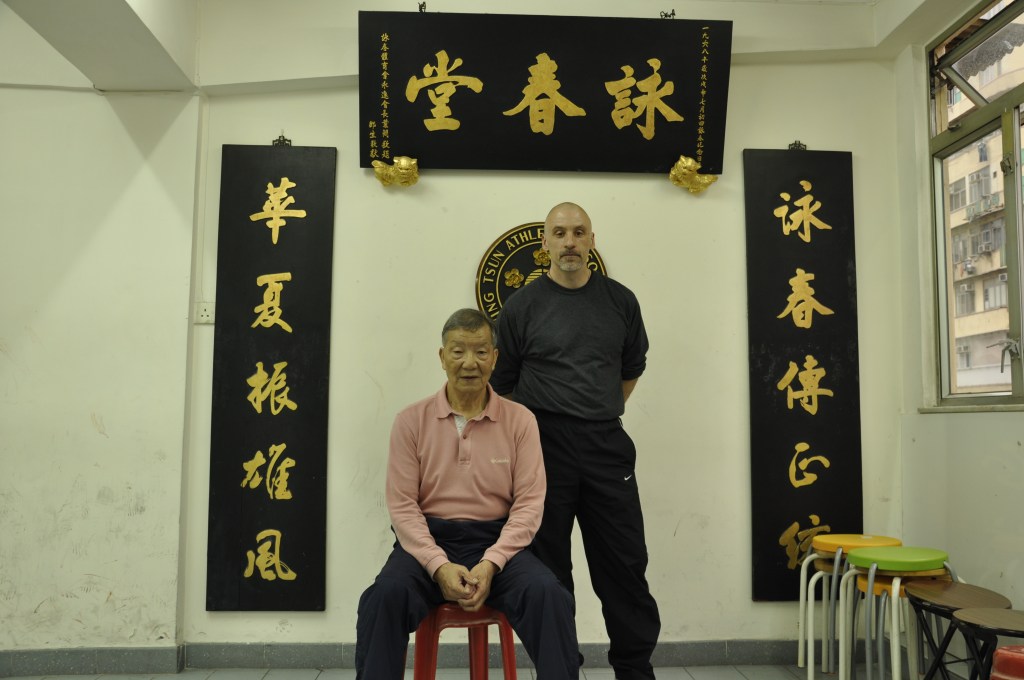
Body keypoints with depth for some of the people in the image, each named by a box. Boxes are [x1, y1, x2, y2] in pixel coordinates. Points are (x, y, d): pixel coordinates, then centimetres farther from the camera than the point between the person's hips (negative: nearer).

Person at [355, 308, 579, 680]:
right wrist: (439, 564, -17)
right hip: (428, 541, 0)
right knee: (386, 595, -29)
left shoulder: (520, 420, 1)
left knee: (549, 595, -28)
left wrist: (491, 563, -17)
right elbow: (402, 505, -3)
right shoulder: (411, 420, 1)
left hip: (497, 542, 0)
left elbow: (529, 502, -3)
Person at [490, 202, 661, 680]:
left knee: (626, 563, 6)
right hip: (544, 446, -2)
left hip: (607, 444, 2)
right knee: (549, 569, 6)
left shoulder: (620, 300, 6)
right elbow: (501, 385, 7)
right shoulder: (522, 307, -1)